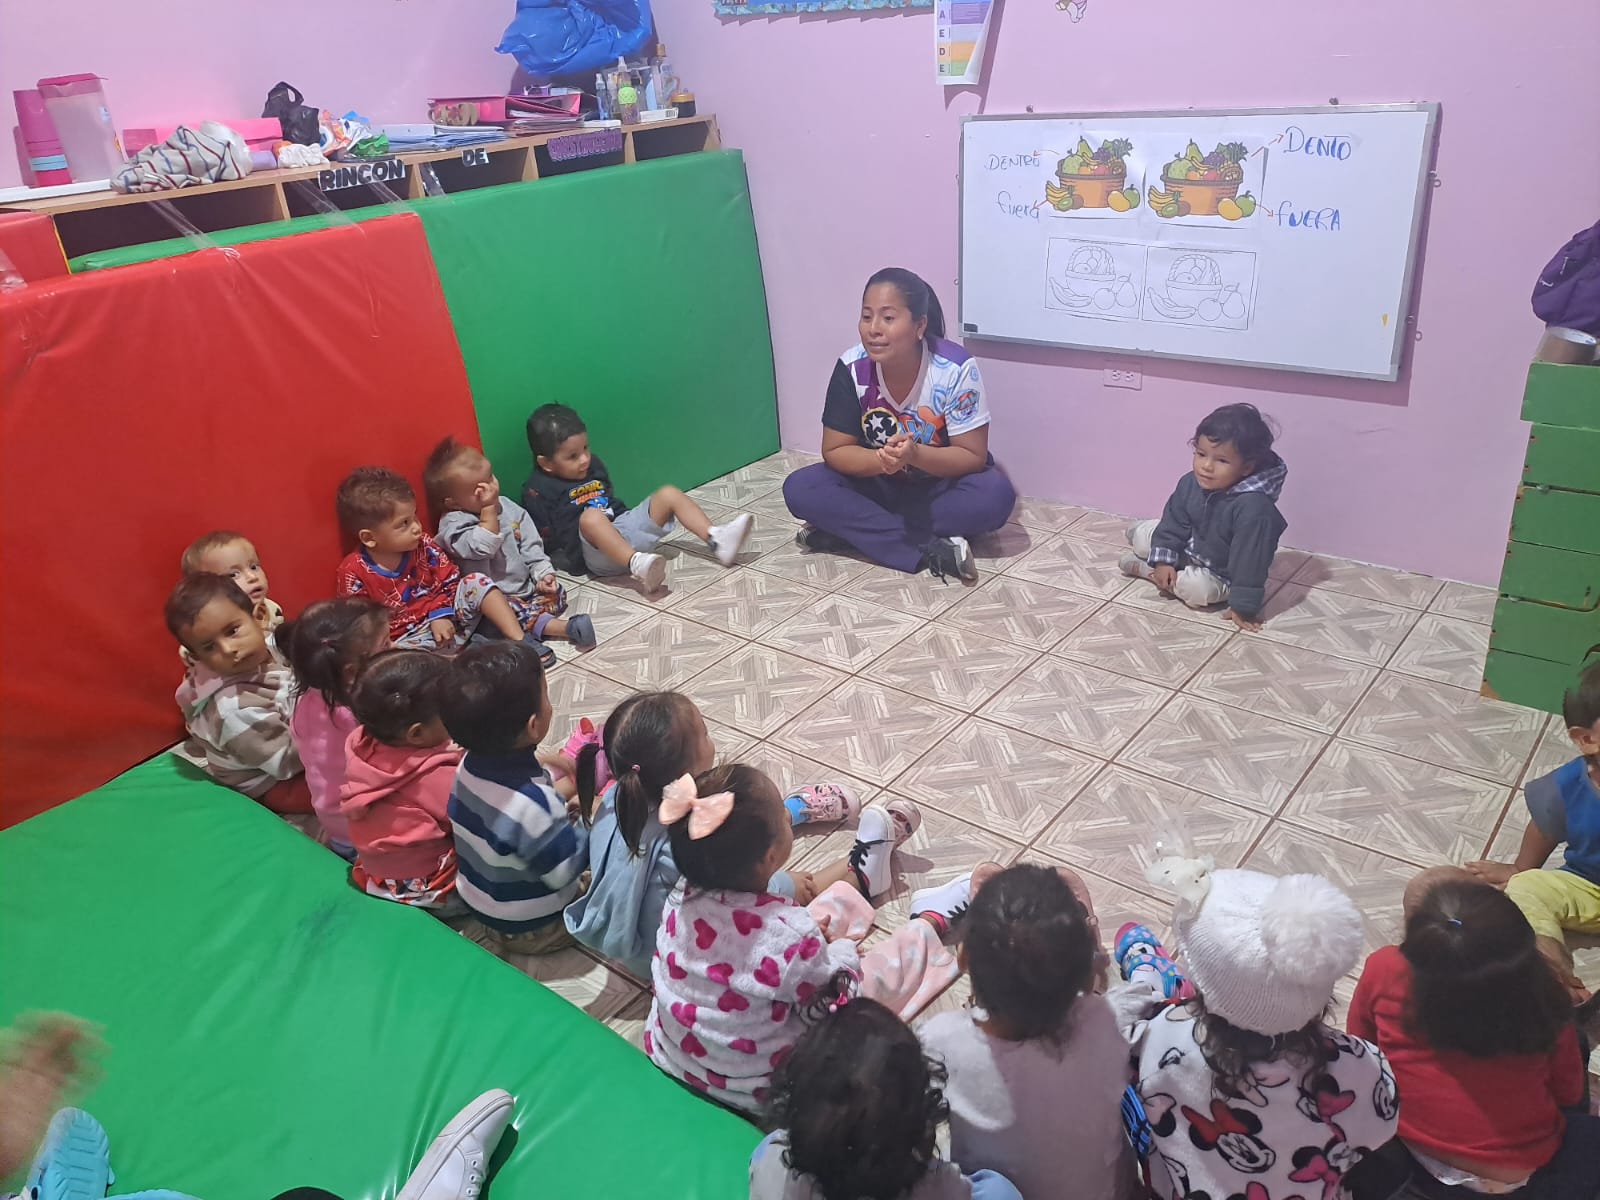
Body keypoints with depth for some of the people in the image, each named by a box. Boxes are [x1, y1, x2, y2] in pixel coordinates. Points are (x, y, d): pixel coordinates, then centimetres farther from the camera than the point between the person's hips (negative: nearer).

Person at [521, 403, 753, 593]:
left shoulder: (593, 465, 17)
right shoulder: (538, 490, -5)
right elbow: (544, 539, -6)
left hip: (625, 527, 8)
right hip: (597, 554, -8)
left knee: (668, 495, 0)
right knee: (591, 517, -38)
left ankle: (717, 539, -17)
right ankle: (637, 565, -58)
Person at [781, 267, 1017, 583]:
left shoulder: (956, 369, -24)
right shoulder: (851, 368, -18)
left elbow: (973, 457, -21)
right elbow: (835, 451, -13)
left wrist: (915, 454, -39)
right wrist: (881, 459, -34)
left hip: (942, 485, -2)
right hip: (878, 484, 2)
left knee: (996, 495, -33)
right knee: (799, 489, -22)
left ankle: (848, 528, -24)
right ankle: (933, 551, -28)